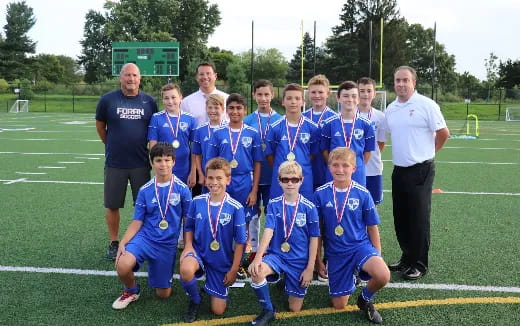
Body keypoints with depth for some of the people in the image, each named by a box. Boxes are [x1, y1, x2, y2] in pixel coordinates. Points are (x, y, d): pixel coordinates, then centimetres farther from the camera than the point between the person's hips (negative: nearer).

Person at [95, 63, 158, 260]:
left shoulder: (149, 102, 2)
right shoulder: (107, 100, -2)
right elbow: (100, 126, 10)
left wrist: (149, 150, 7)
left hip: (141, 163, 1)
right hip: (114, 163, -1)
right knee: (112, 205, 7)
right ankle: (114, 243, 22)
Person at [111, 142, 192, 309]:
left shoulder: (182, 189, -6)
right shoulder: (145, 190, -2)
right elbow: (137, 222, 0)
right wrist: (122, 243, -13)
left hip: (168, 244, 0)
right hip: (145, 237, 0)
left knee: (163, 294, 5)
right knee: (122, 266, -30)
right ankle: (131, 291, 5)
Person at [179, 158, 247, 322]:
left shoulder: (235, 208, -15)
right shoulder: (197, 202, -7)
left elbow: (240, 241, -8)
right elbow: (189, 227, 8)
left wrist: (234, 270, -6)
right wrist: (188, 246, -10)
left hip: (222, 260, -1)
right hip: (199, 251, 1)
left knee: (218, 310, 1)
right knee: (185, 270, -37)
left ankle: (213, 284, 35)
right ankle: (195, 300, -3)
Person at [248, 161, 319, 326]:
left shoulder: (309, 207, -7)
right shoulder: (273, 204, -4)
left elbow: (314, 239, -3)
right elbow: (268, 231, -14)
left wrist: (310, 268, -5)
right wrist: (258, 257, -29)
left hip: (300, 260, 0)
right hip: (276, 255, 0)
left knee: (295, 308, 2)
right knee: (256, 271, -34)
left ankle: (291, 283, 35)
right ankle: (268, 311, -9)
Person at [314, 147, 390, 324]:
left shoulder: (363, 194, -9)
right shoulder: (321, 194, -8)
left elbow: (372, 227, 2)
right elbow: (317, 229, 2)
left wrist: (377, 256, 6)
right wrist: (318, 261, 5)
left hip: (360, 245, -1)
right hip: (335, 252, 1)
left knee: (383, 276, -31)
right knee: (339, 305, 4)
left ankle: (365, 298, 4)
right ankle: (350, 280, 38)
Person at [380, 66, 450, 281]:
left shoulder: (426, 105, -9)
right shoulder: (391, 109, 9)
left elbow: (443, 133, -7)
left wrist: (426, 153, 4)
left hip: (421, 170, -6)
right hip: (399, 170, 6)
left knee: (419, 218, 0)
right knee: (400, 218, 13)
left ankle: (419, 264, 13)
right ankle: (407, 258, 28)